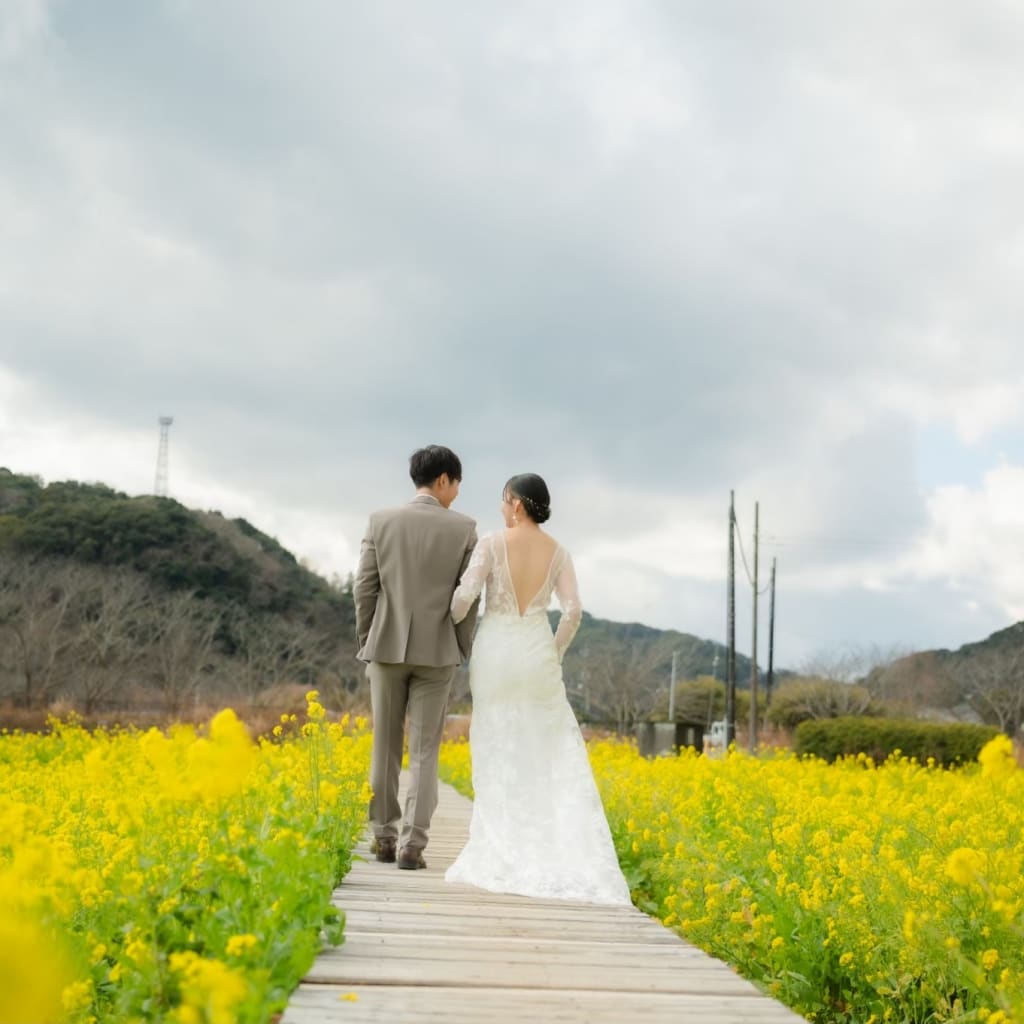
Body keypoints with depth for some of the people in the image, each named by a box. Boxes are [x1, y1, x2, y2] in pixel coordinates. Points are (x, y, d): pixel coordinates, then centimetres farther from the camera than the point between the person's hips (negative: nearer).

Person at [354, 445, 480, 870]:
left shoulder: (381, 521, -2)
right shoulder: (463, 528, -4)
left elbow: (364, 588, -2)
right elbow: (469, 596, -3)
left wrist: (365, 642, 10)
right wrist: (464, 651, 9)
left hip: (388, 646, 1)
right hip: (436, 651, -1)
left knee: (385, 746, 12)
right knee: (424, 751, 3)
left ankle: (383, 837, 15)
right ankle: (412, 844, -2)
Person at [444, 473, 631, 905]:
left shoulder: (491, 543, -7)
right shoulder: (557, 551, 3)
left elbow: (464, 596, -15)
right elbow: (573, 611, -4)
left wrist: (448, 627, 7)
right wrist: (555, 654, 10)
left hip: (496, 655, -2)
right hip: (537, 657, 2)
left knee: (499, 753, 5)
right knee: (555, 755, 7)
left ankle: (501, 852, 4)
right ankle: (569, 855, -1)